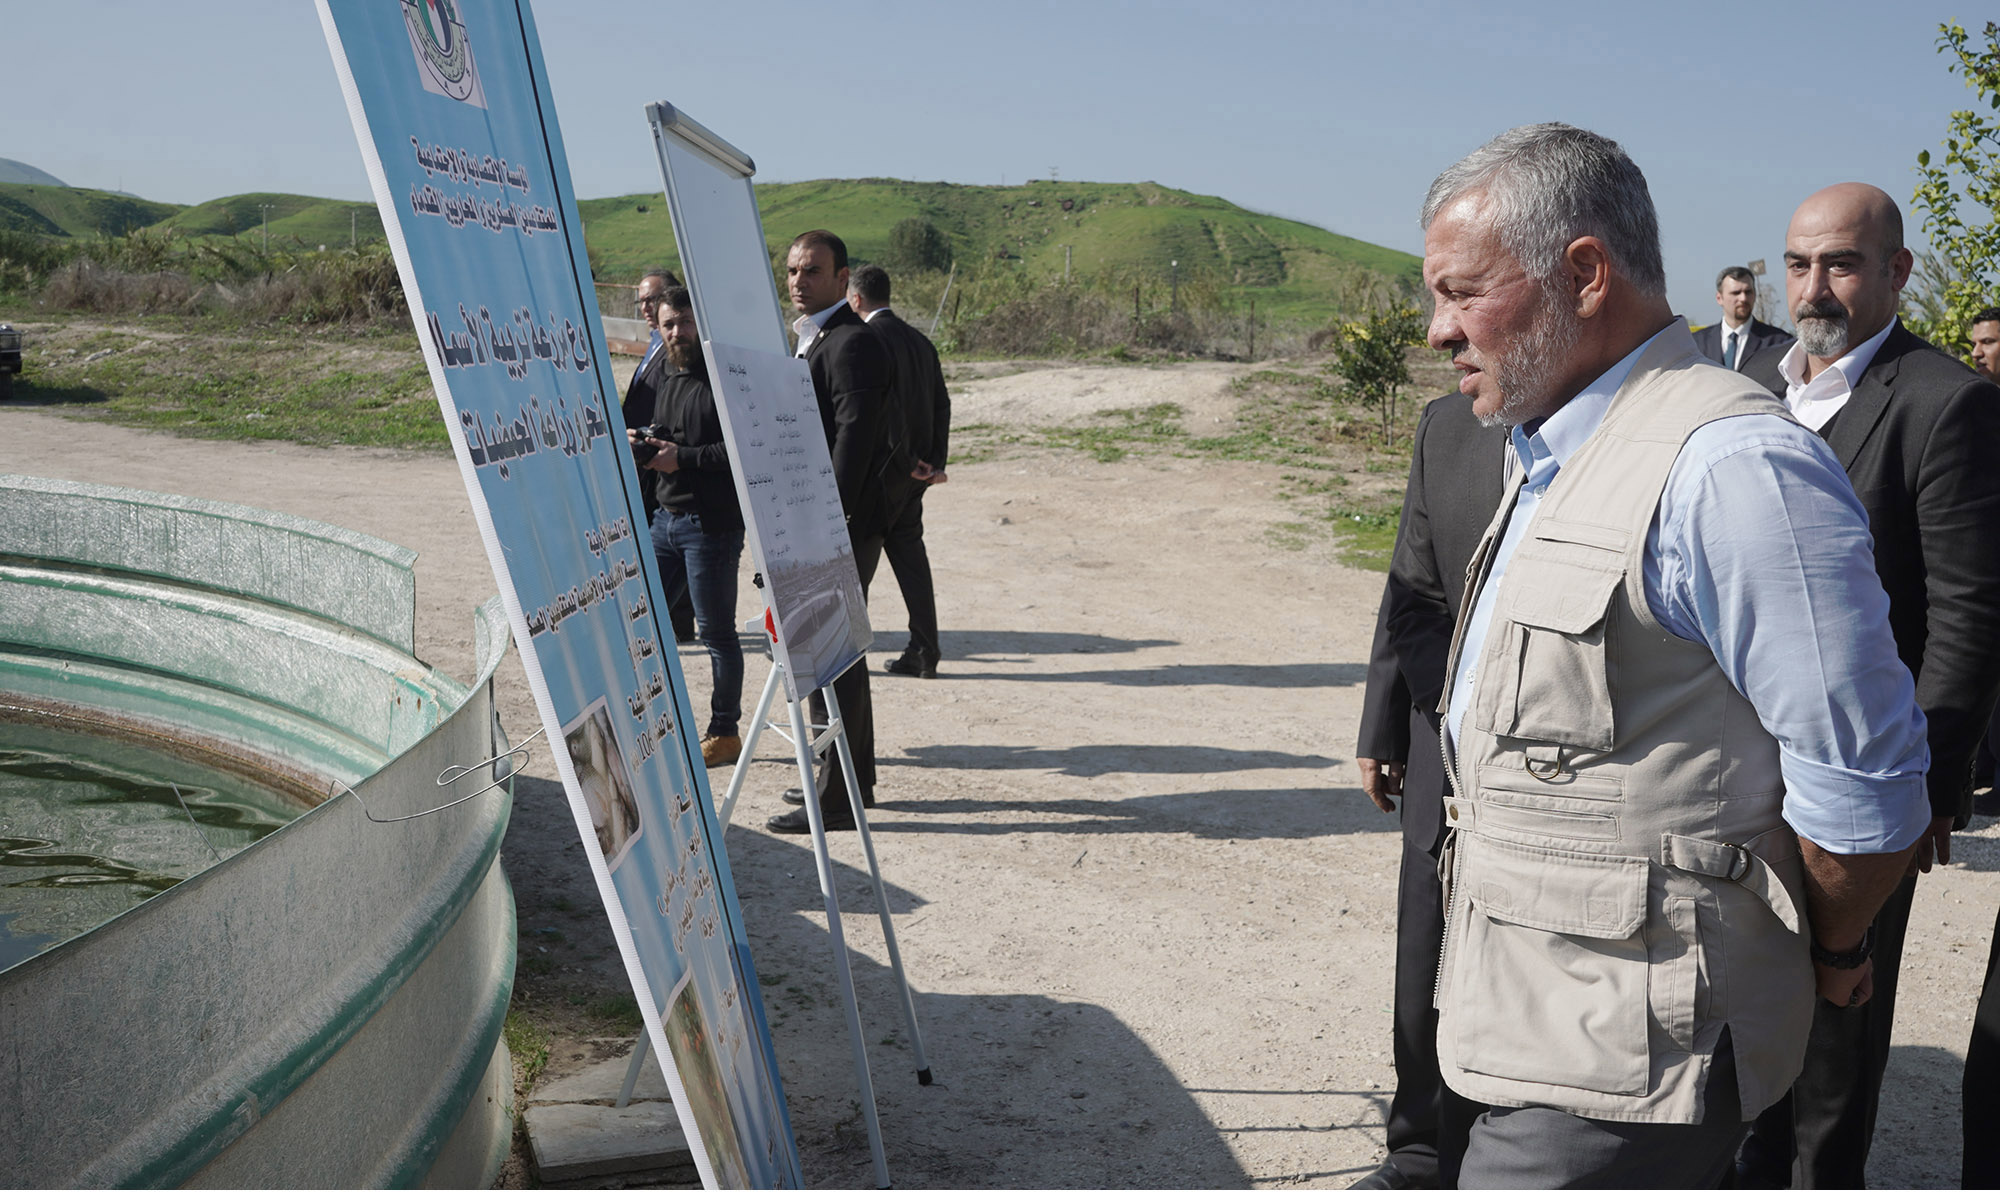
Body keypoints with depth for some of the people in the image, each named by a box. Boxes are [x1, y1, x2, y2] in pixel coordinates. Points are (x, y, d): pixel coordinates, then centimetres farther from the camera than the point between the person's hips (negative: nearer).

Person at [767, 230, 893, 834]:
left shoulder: (853, 342, -14)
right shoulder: (806, 340, 19)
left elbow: (853, 438, -21)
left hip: (841, 528, -11)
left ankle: (837, 798, 1)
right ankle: (852, 780, 29)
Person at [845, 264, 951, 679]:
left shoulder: (868, 338, -12)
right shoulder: (919, 340, 13)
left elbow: (886, 401, -20)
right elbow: (941, 403, 11)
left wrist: (907, 460, -14)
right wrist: (936, 461, 7)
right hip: (915, 473, 8)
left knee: (857, 557, 3)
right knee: (909, 553, 11)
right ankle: (924, 652, 11)